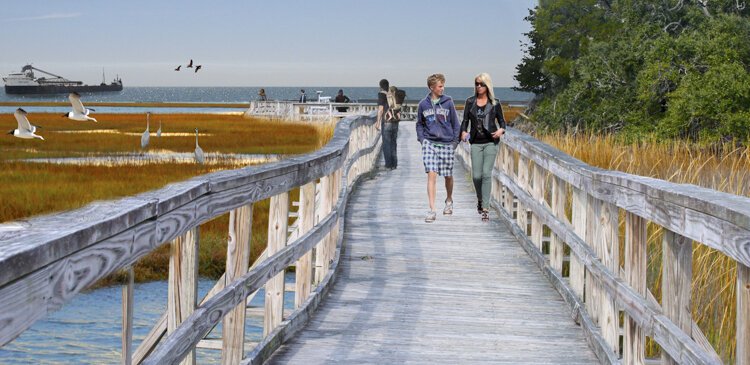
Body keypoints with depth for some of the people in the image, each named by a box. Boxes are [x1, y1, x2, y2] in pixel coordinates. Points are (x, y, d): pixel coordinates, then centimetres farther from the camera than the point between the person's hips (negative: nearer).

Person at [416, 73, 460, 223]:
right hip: (429, 143, 0)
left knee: (448, 175, 12)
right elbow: (419, 124, 15)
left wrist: (455, 141, 0)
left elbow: (455, 123, 5)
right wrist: (422, 139, 2)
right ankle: (432, 210, -12)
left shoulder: (448, 103, -1)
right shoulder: (423, 104, 3)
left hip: (446, 144, 0)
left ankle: (449, 201, 40)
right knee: (431, 174, -12)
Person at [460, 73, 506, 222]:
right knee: (476, 176, -1)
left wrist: (501, 130, -13)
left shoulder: (495, 103, 3)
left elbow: (502, 121, 9)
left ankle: (485, 208, -9)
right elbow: (465, 120, 8)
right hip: (476, 143, 2)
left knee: (486, 173, -12)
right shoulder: (470, 102, 7)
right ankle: (480, 200, 29)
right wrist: (463, 132, -12)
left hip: (491, 142, -2)